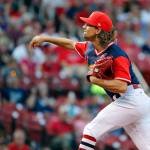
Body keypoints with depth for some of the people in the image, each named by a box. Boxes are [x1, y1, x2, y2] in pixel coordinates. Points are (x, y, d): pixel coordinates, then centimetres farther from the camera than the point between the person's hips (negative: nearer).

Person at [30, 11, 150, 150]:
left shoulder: (116, 55, -17)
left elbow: (121, 87, -26)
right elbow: (71, 44, 28)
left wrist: (95, 80, -18)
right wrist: (45, 38, 26)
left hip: (129, 101, -9)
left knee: (91, 130, -6)